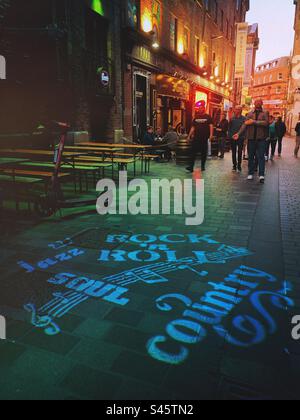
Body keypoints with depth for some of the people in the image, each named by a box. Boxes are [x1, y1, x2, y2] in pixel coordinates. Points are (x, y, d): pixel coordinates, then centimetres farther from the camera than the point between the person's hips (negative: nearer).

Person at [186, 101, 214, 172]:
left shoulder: (208, 117, 2)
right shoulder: (196, 117, 13)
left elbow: (211, 126, -6)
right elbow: (193, 127, 16)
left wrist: (211, 135, -20)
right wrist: (189, 136, 11)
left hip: (204, 138, -3)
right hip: (196, 138, 3)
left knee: (204, 153, 4)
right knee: (193, 152, -4)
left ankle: (203, 166, 15)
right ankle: (191, 167, -6)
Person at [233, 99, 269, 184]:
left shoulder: (265, 113, 5)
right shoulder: (250, 114, 11)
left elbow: (265, 123, -11)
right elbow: (245, 124, 2)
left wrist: (254, 122, -14)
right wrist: (239, 133, -9)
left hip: (261, 138, -2)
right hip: (251, 138, 3)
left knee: (261, 156, -4)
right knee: (251, 156, 6)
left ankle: (261, 175, -4)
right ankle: (251, 173, 14)